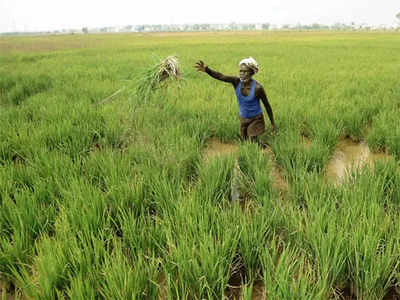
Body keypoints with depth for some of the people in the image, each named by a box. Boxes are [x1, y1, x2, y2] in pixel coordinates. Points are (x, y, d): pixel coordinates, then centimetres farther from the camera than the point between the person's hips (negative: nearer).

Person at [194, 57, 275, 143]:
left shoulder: (257, 87, -24)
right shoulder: (236, 81, -16)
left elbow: (267, 105, -11)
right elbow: (221, 76, -33)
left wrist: (272, 123, -4)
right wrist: (206, 69, -51)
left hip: (256, 119, -4)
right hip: (243, 119, 4)